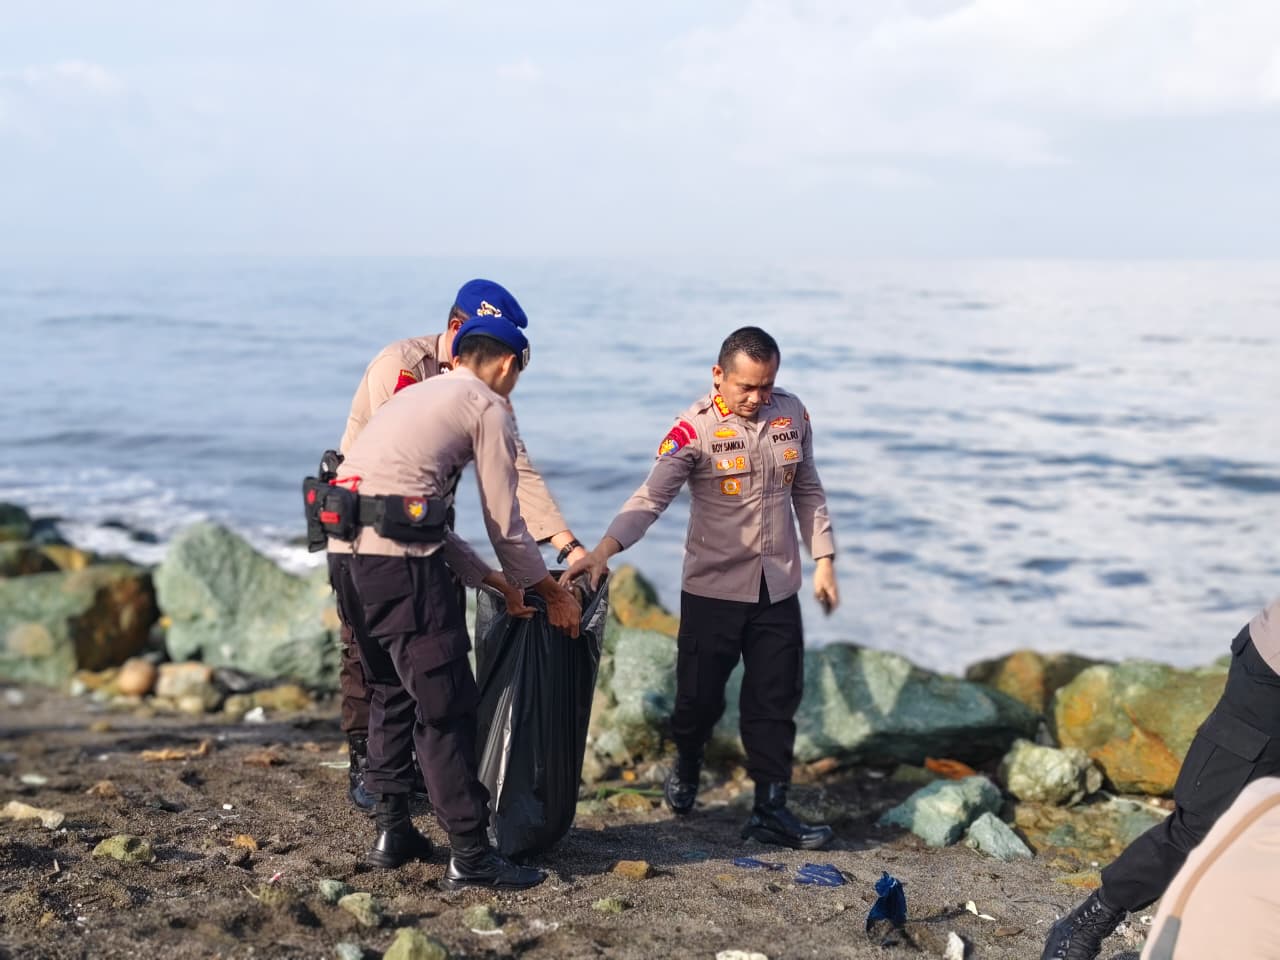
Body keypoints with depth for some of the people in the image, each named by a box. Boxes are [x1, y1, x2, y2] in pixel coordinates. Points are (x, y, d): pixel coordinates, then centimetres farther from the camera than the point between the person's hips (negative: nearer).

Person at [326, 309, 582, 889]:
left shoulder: (416, 396, 28)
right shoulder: (489, 408, 4)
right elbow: (505, 523, 3)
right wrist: (551, 594, 16)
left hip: (347, 548, 9)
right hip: (399, 558, -9)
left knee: (391, 691, 21)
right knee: (445, 706, -2)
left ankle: (391, 832, 27)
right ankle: (469, 856, 1)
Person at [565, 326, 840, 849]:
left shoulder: (792, 414, 1)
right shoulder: (695, 429, -14)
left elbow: (808, 491, 12)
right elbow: (650, 497, -24)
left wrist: (823, 559, 8)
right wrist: (602, 550, -38)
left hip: (778, 587, 4)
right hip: (713, 586, -3)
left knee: (775, 699, 5)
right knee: (700, 694, 4)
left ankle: (770, 809, 15)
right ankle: (687, 764, 36)